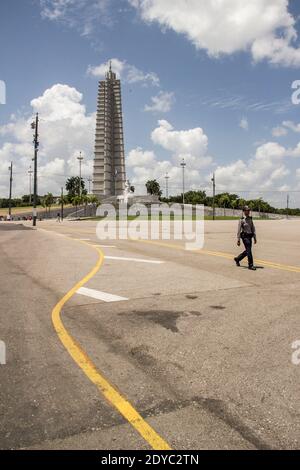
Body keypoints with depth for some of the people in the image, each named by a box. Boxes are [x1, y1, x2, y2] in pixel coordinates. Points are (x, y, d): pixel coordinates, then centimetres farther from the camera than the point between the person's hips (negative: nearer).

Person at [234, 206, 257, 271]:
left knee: (247, 251, 13)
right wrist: (238, 240, -11)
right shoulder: (242, 220, -8)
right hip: (244, 236, -7)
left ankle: (237, 259, 33)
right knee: (249, 251, -9)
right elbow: (239, 230, -8)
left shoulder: (250, 219, 11)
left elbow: (253, 229, 12)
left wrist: (255, 238, 7)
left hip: (250, 237, 7)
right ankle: (250, 265, -1)